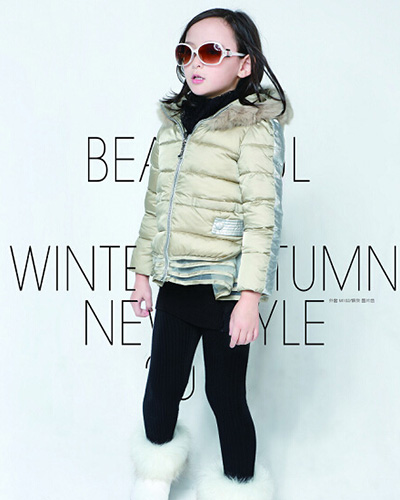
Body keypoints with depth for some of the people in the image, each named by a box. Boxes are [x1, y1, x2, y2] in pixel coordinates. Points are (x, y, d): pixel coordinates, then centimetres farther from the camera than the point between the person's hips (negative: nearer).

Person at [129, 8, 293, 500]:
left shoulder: (256, 129, -10)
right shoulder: (173, 124, 10)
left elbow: (262, 215, -16)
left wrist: (250, 297, -20)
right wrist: (142, 271, 16)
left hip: (224, 291, -6)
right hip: (174, 287, 6)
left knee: (226, 396, 6)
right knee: (160, 389, 16)